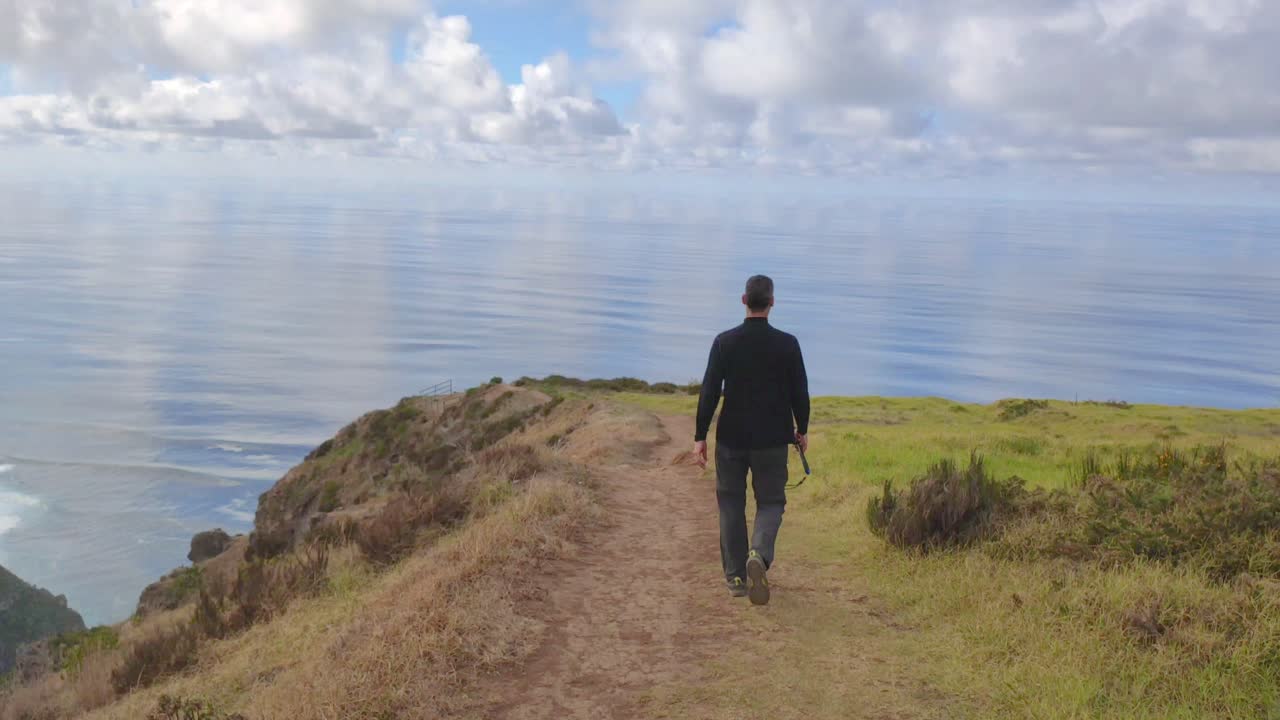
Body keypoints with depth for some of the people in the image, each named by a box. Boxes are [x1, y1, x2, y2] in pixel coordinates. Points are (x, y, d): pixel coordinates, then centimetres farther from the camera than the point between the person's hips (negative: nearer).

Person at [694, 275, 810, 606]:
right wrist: (802, 430, 15)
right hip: (772, 440, 0)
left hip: (731, 438, 0)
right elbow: (800, 392, -1)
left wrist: (700, 436, -2)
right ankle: (759, 554, -16)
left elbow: (709, 391, -8)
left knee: (731, 504, 13)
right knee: (771, 502, 11)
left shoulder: (725, 342, -7)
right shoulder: (787, 344, -6)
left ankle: (736, 576, 17)